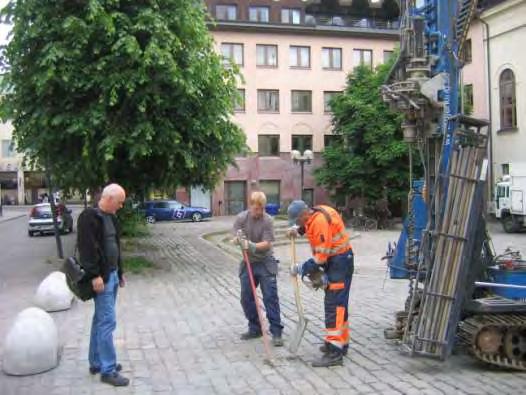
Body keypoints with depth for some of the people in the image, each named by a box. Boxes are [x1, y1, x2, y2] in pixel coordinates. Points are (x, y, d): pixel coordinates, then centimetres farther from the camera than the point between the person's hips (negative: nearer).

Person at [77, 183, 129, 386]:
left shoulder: (110, 217, 14)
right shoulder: (89, 217, -15)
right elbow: (87, 248, -21)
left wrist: (119, 272, 20)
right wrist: (95, 275, -24)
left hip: (112, 275, 10)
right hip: (101, 277, -10)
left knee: (100, 320, 15)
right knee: (107, 322, -7)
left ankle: (96, 363, 25)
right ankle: (108, 370, -1)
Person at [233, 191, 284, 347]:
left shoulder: (268, 220, -14)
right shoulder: (241, 218, -4)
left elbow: (267, 244, -18)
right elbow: (236, 239, -3)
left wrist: (253, 246, -34)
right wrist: (239, 239, -26)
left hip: (265, 263, -4)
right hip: (248, 263, 4)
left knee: (270, 297, -6)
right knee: (246, 298, 8)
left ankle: (276, 332, 0)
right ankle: (255, 329, 23)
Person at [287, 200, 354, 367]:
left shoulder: (321, 222, -25)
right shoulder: (313, 215, 2)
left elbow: (321, 257, -25)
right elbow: (307, 225, 28)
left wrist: (300, 269, -16)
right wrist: (296, 229, 7)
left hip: (340, 261, -10)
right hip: (332, 261, 10)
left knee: (334, 305, -13)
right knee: (338, 303, 17)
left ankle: (335, 352, -14)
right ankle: (340, 342, 29)